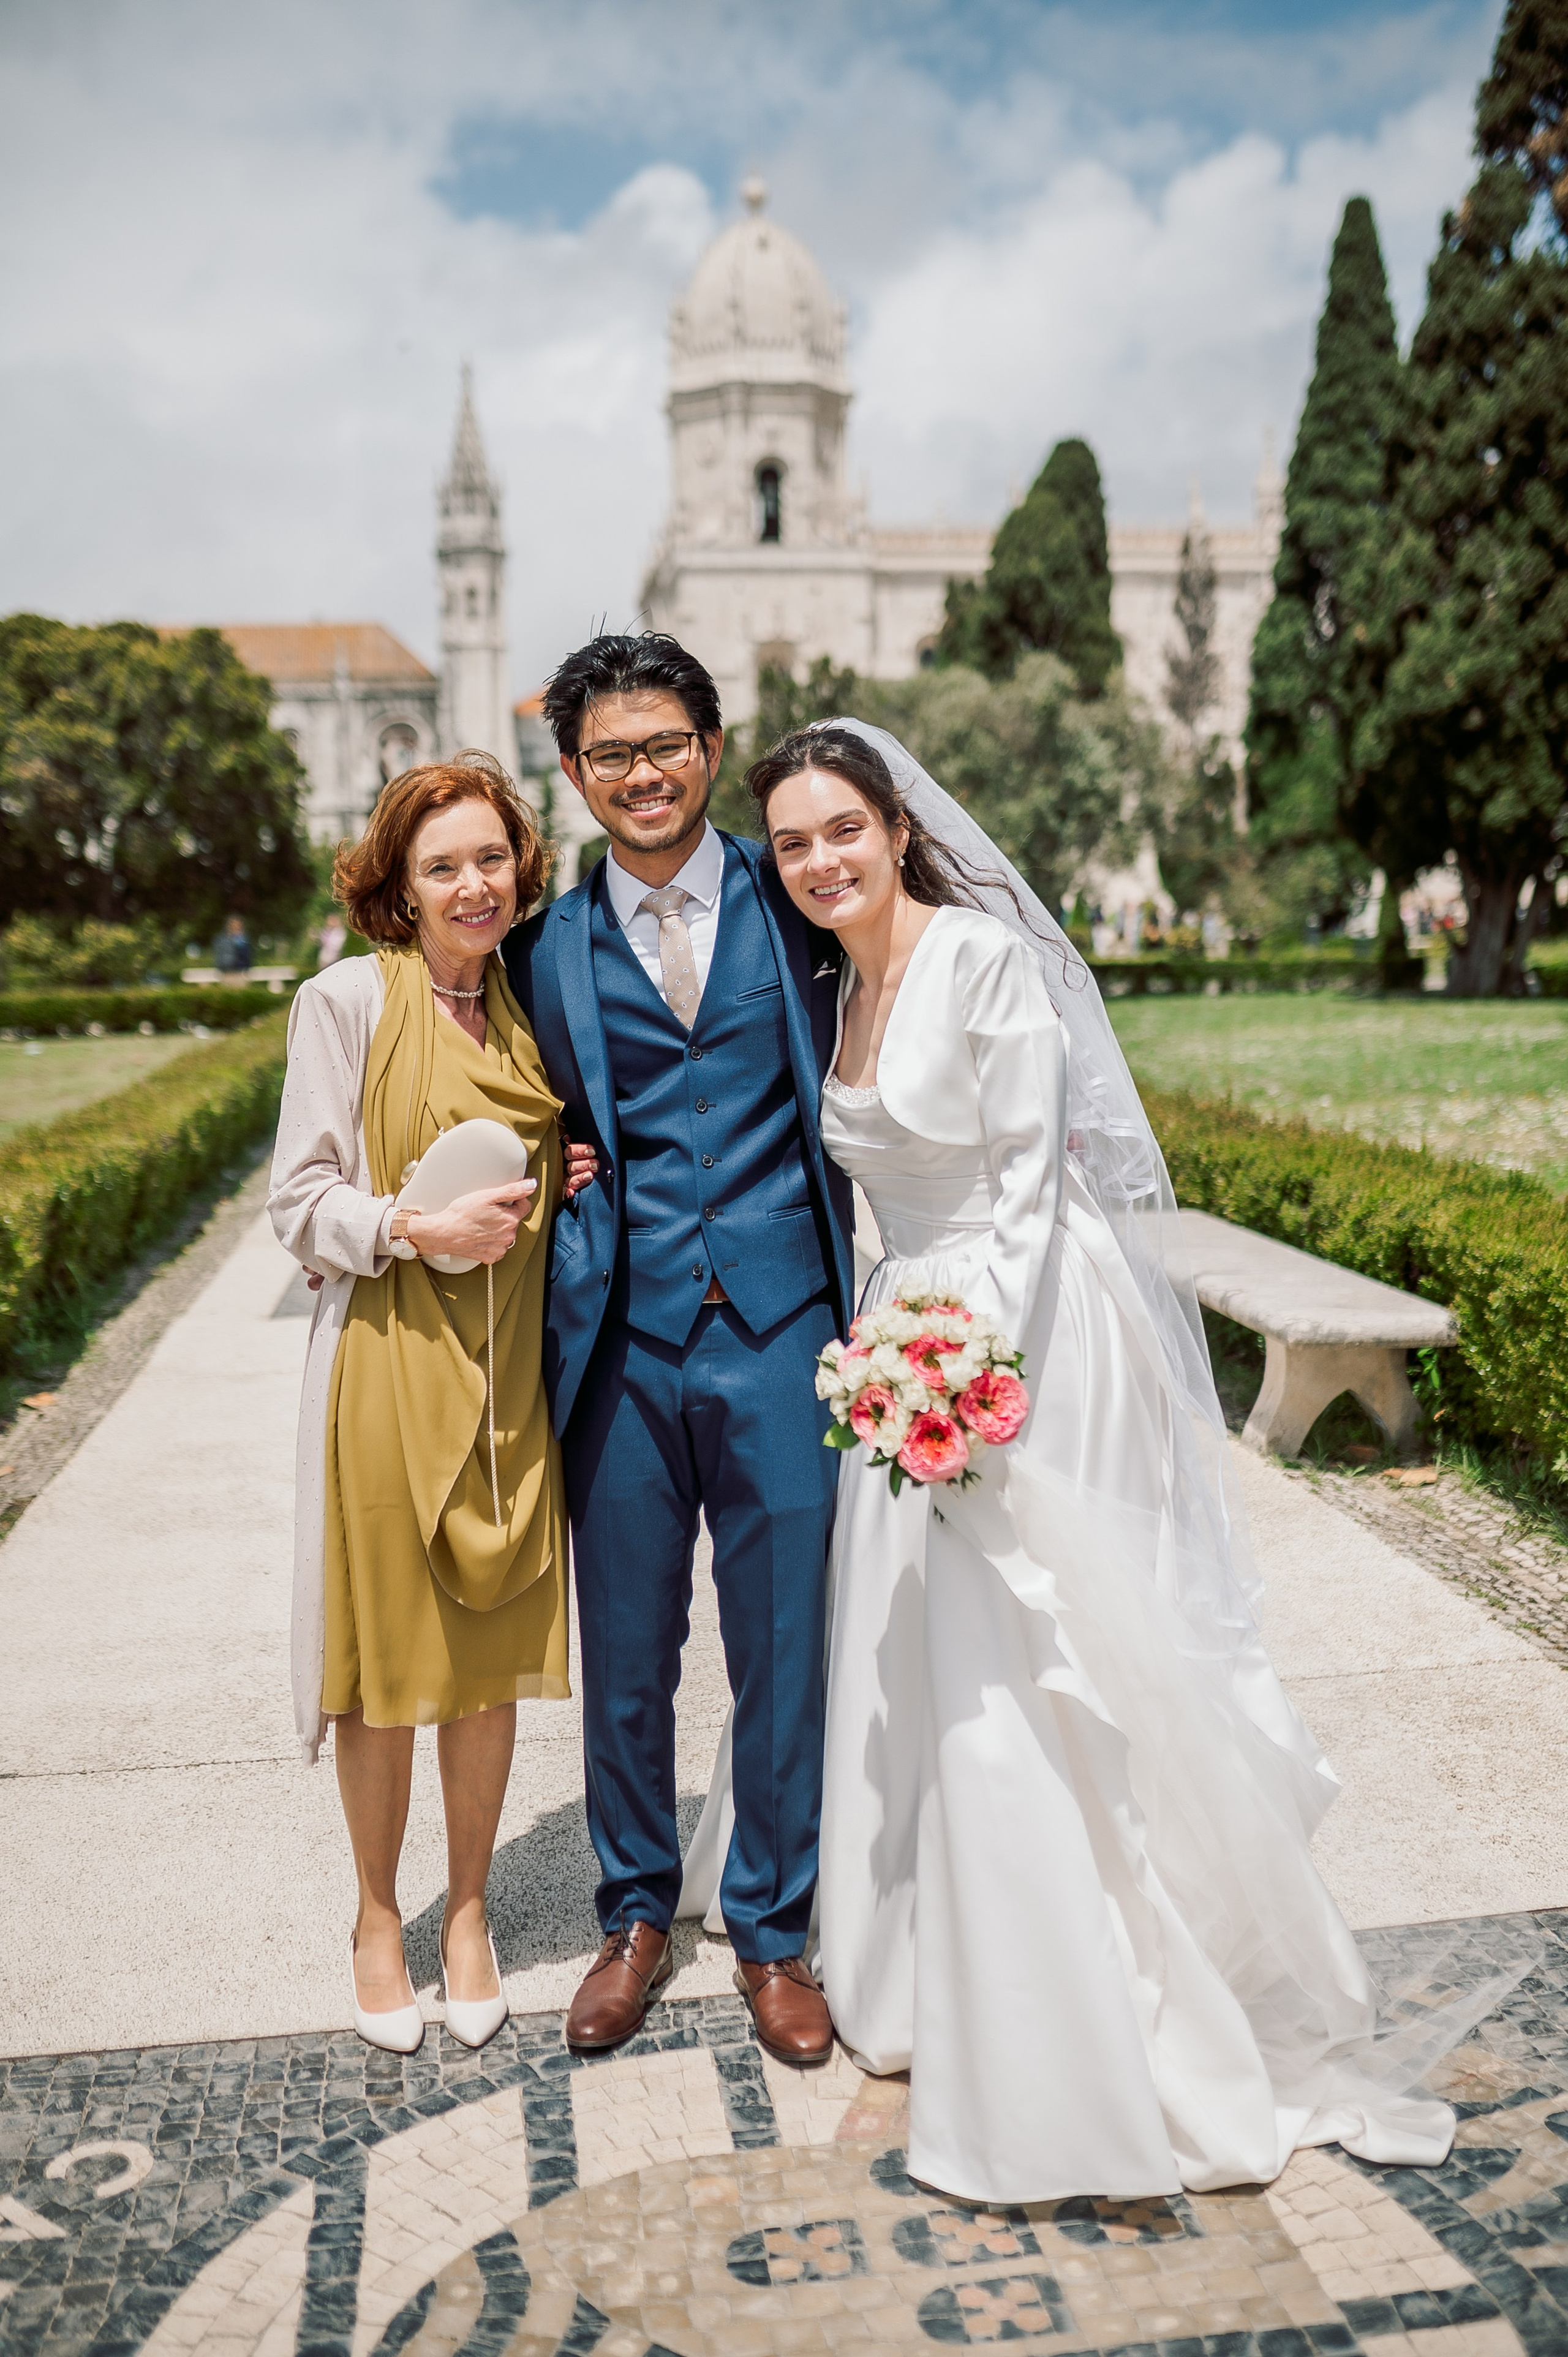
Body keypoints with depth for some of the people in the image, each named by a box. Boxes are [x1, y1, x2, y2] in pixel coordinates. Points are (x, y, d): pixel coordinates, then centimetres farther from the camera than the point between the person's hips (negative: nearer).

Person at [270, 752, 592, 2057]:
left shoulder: (534, 1005, 8)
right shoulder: (349, 1000, -6)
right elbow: (300, 1202, -6)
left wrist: (572, 1184, -1)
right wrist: (421, 1226, -20)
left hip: (509, 1367, 4)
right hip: (385, 1362, -4)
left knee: (492, 1652, 12)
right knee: (385, 1659, 7)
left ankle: (468, 1911, 31)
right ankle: (378, 1917, 30)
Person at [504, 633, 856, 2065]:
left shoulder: (795, 902, 2)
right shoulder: (549, 952, 5)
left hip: (781, 1331, -1)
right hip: (622, 1343, 1)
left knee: (785, 1653, 9)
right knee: (625, 1656, 13)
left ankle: (772, 1931, 30)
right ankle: (637, 1918, 36)